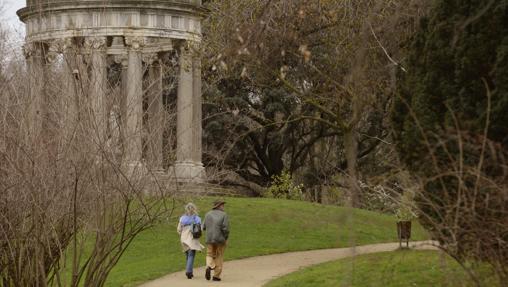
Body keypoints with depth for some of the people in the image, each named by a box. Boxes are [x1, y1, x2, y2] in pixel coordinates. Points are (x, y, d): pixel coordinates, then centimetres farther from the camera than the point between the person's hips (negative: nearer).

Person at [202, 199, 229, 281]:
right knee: (219, 258, 10)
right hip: (220, 239, -3)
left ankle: (209, 267, -15)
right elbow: (226, 228, -15)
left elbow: (204, 227, 6)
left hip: (210, 239, 3)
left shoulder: (208, 214, 5)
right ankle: (216, 276, 8)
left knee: (210, 255, 15)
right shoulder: (224, 215, -7)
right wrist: (226, 239, -1)